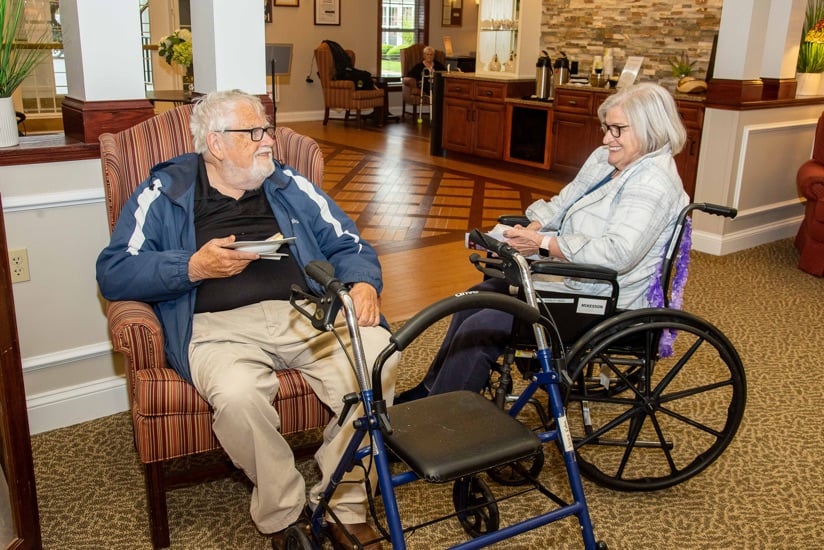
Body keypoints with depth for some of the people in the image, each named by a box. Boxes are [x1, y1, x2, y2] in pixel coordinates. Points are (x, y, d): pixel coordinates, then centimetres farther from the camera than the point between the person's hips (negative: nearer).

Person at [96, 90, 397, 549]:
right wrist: (194, 266, -10)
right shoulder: (164, 194, 12)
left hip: (306, 315, 3)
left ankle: (343, 506, -10)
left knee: (380, 357, -26)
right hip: (219, 326, -2)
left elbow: (347, 244, 18)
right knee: (237, 396, -36)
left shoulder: (290, 185, 21)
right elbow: (114, 273, 4)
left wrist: (363, 284, -4)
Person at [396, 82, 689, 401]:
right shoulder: (604, 158, 8)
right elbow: (562, 204, 14)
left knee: (479, 329, -16)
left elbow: (617, 252, -32)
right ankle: (431, 389, 25)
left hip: (601, 303, -10)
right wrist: (531, 231, -6)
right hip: (568, 276, 10)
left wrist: (543, 244, -27)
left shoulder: (654, 183, -21)